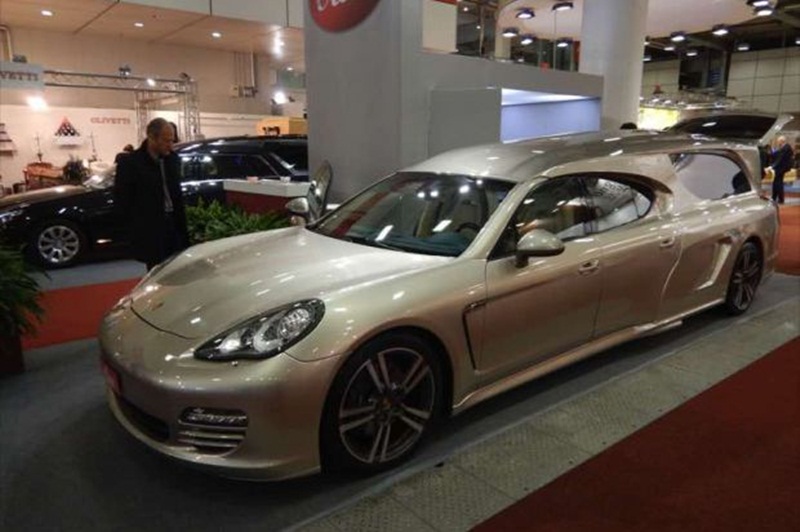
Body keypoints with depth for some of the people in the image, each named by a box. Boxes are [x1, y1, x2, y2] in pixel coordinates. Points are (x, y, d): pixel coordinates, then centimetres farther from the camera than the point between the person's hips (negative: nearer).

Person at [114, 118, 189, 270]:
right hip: (149, 232, -5)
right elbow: (121, 201, -5)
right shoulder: (130, 163, -8)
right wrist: (138, 225, -3)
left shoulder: (173, 159, 8)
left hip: (174, 225, 5)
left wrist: (181, 222, 9)